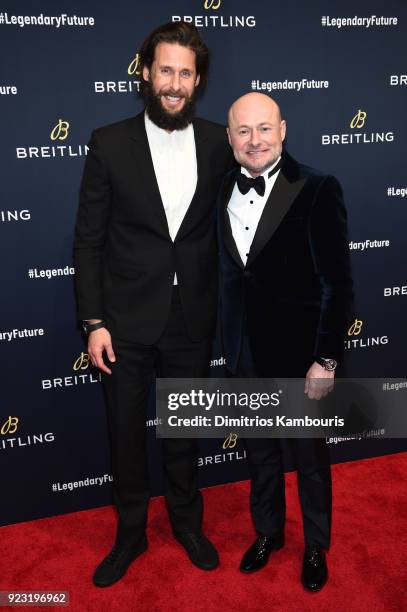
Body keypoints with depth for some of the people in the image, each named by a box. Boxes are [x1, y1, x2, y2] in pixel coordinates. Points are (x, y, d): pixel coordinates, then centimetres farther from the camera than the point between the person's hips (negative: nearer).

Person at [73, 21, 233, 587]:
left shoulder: (217, 144, -1)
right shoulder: (110, 143, -6)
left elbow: (224, 222, 7)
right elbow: (89, 240, -5)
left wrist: (217, 305, 2)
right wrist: (94, 322, -8)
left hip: (192, 320, 1)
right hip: (127, 320, -1)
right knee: (126, 432, 14)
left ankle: (187, 522, 43)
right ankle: (130, 533, 38)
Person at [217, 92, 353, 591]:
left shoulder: (317, 190, -15)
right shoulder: (223, 190, 1)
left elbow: (337, 283, -14)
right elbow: (229, 272, 7)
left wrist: (326, 360, -15)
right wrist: (228, 344, 6)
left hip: (299, 352, -4)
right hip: (244, 353, 4)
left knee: (309, 456, 16)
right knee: (259, 452, 21)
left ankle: (316, 546, 41)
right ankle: (267, 532, 45)